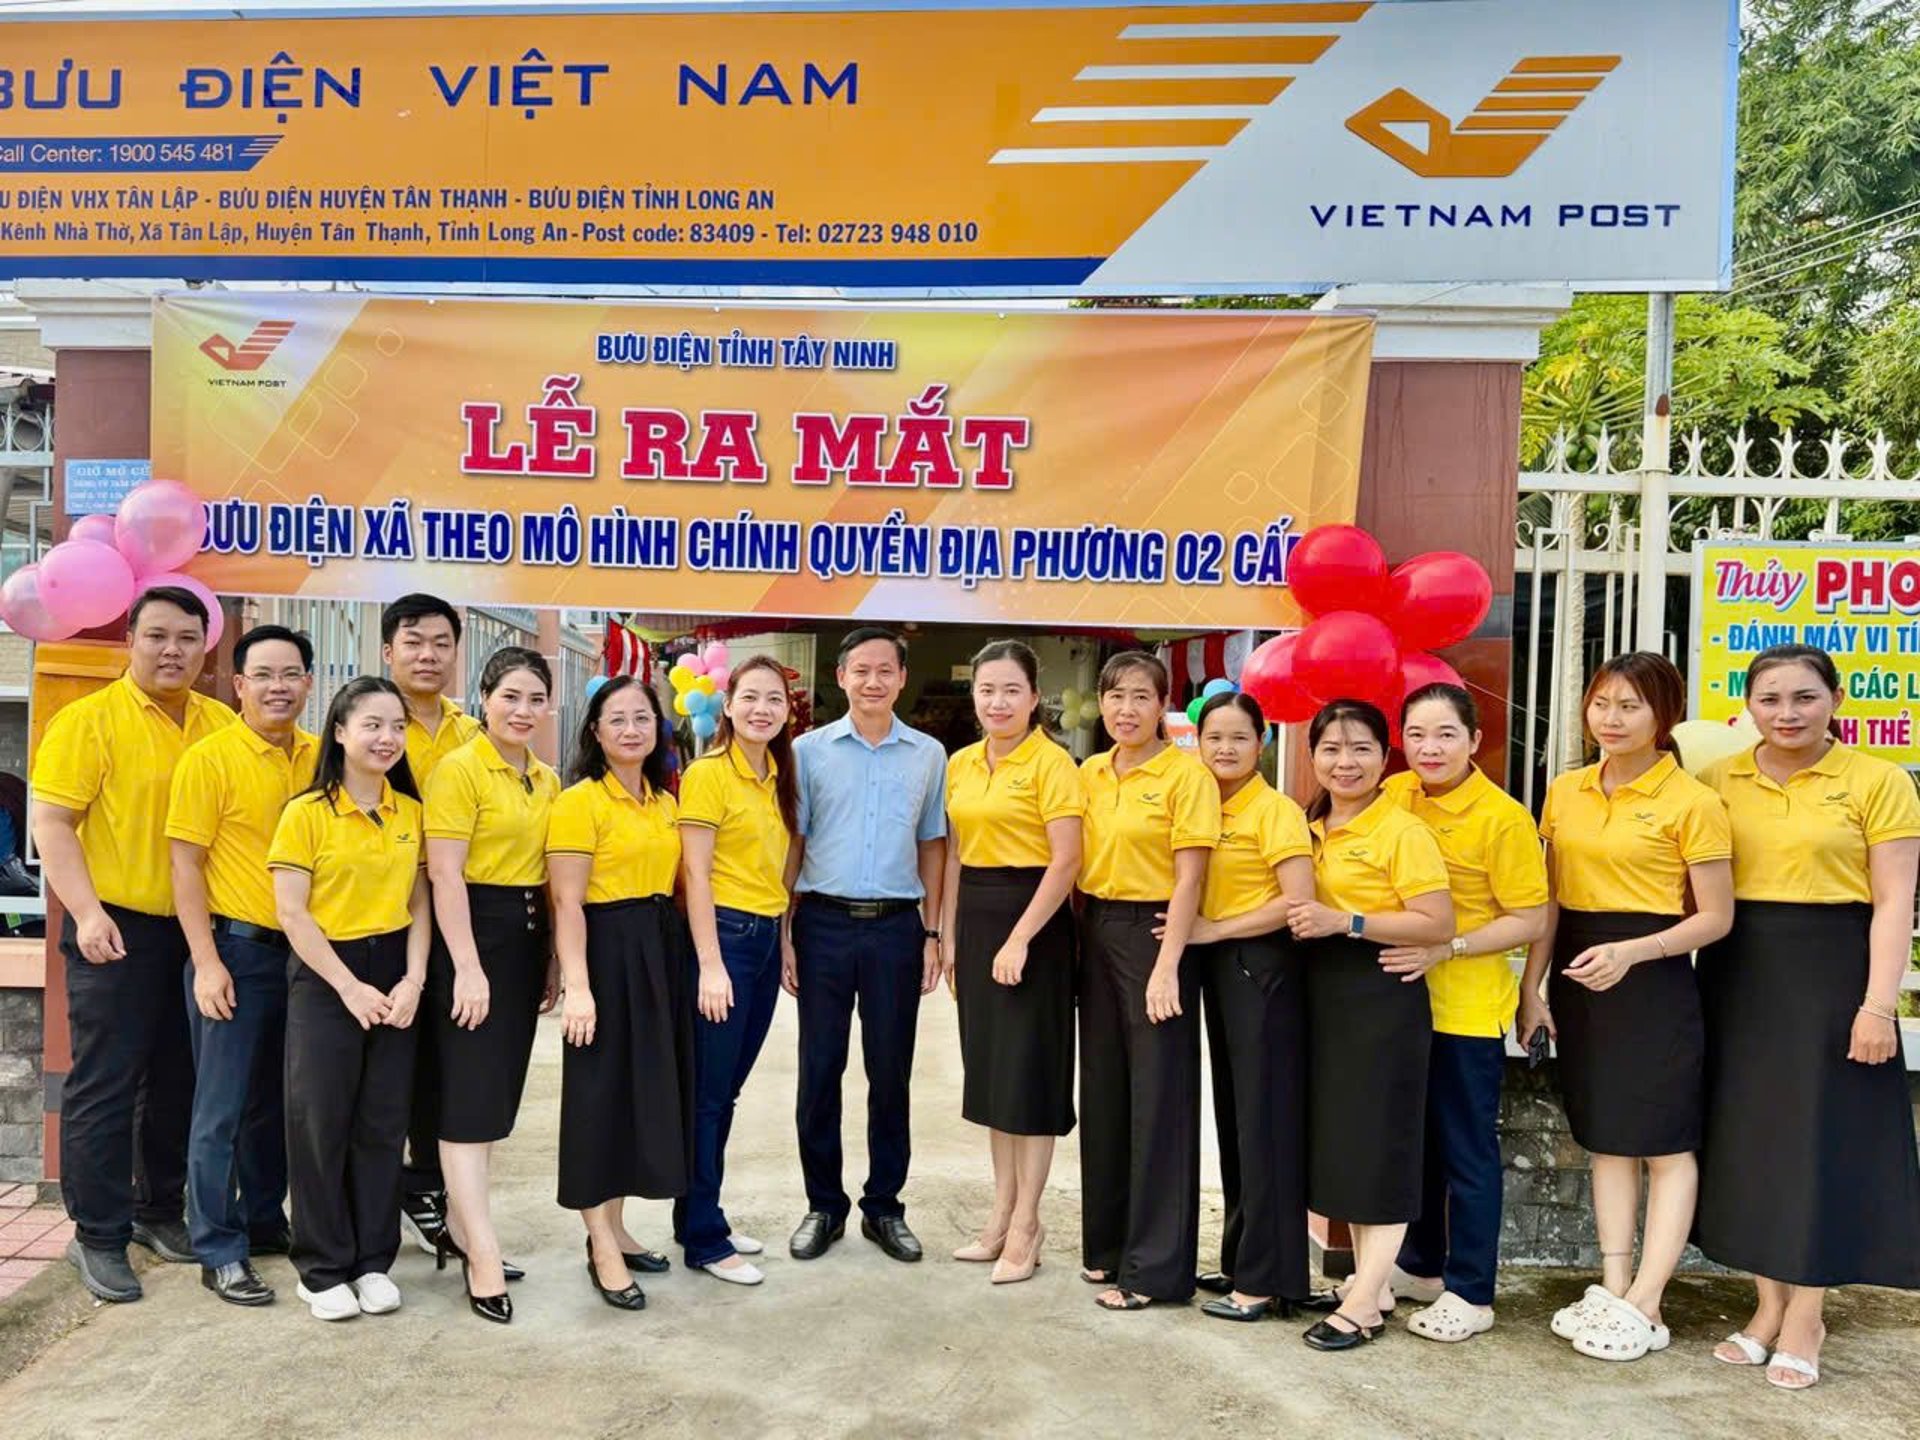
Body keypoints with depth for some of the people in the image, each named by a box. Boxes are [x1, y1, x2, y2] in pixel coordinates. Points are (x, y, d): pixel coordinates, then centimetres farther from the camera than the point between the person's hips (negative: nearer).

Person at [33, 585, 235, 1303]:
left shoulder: (222, 724, 6)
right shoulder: (89, 719, -7)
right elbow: (50, 823, -11)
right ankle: (98, 1236, 14)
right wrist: (88, 914, -20)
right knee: (104, 1085, 2)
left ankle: (160, 1209, 30)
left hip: (198, 929, 5)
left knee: (179, 1080, 14)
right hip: (118, 931, -5)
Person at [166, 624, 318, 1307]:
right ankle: (219, 1252, 12)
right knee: (223, 1107, 2)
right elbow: (186, 866, -9)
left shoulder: (321, 756, 5)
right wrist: (207, 962, -14)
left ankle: (265, 1221, 31)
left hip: (304, 951, 5)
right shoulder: (208, 758, -8)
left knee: (279, 1100, 16)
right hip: (237, 951, -5)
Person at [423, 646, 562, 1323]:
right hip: (472, 933, -8)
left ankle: (460, 1227, 26)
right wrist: (468, 968, -19)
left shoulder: (547, 780, 11)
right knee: (471, 1094, -5)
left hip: (529, 936, 8)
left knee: (500, 1091, 13)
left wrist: (554, 960, 13)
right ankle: (484, 1256, 0)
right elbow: (445, 874, -15)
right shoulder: (459, 770, -10)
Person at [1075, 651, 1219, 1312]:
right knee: (1102, 1090, 13)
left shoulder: (1185, 774, -9)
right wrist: (1079, 933, 6)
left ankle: (1155, 1267, 9)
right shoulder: (1089, 773, 9)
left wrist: (1167, 966, -19)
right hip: (1095, 935, 6)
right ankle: (1107, 1242, 27)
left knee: (1158, 1097, -1)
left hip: (1153, 934, -6)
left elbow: (1188, 878, -13)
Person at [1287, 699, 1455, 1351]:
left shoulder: (1402, 831, -11)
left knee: (1380, 1146, -1)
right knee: (1338, 1140, 12)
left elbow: (1438, 923, -17)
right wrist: (1302, 921, 2)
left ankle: (1365, 1304, 6)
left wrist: (1345, 922, -23)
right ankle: (1366, 1278, 24)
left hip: (1383, 998, -7)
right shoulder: (1311, 831, 11)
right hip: (1324, 997, 8)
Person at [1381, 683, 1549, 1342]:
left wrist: (1445, 950, -22)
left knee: (1467, 1152, 6)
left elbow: (1531, 920, -13)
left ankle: (1469, 1293, 19)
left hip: (1466, 1009, -6)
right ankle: (1420, 1264, 35)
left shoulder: (1503, 817, -14)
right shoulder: (1392, 796, 3)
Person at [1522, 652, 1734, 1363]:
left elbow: (1715, 917, -8)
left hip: (1653, 981, -5)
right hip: (1578, 979, 6)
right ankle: (1612, 1289, 20)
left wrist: (1630, 952, -21)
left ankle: (1643, 1306, 10)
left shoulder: (1691, 802, -10)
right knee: (1606, 1138, 12)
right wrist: (1531, 986, 4)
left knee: (1664, 1143, 4)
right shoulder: (1566, 792, 6)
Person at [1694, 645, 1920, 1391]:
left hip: (1830, 974, -3)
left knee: (1821, 1137, 4)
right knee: (1749, 1135, 9)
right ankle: (1768, 1305, 23)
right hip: (1737, 977, 4)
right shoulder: (1715, 780, 5)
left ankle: (1804, 1317, 18)